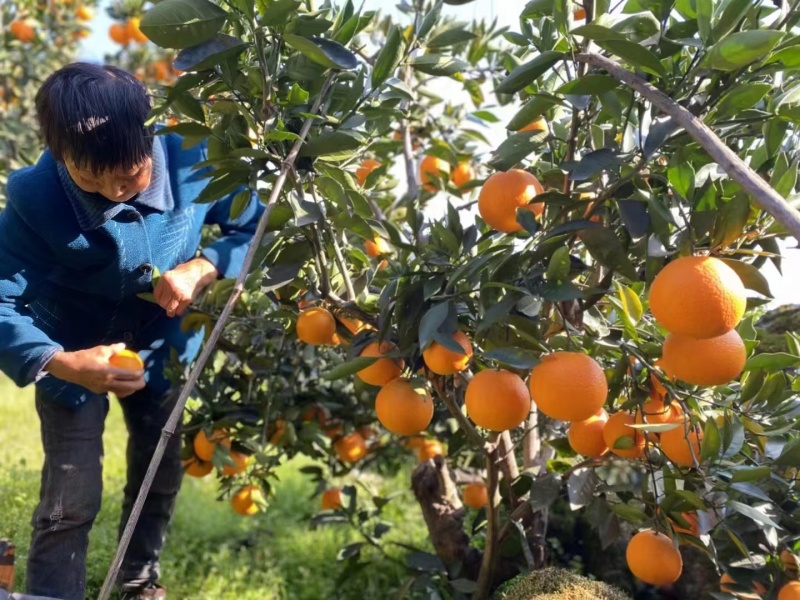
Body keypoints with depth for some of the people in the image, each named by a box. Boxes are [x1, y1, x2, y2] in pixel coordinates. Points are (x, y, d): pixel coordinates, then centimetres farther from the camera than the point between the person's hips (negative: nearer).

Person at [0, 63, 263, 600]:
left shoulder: (192, 163, -26)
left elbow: (255, 227, -13)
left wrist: (202, 269, -32)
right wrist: (63, 363, -49)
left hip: (164, 345, 4)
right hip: (76, 354, -3)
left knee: (160, 479, 20)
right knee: (70, 504, -6)